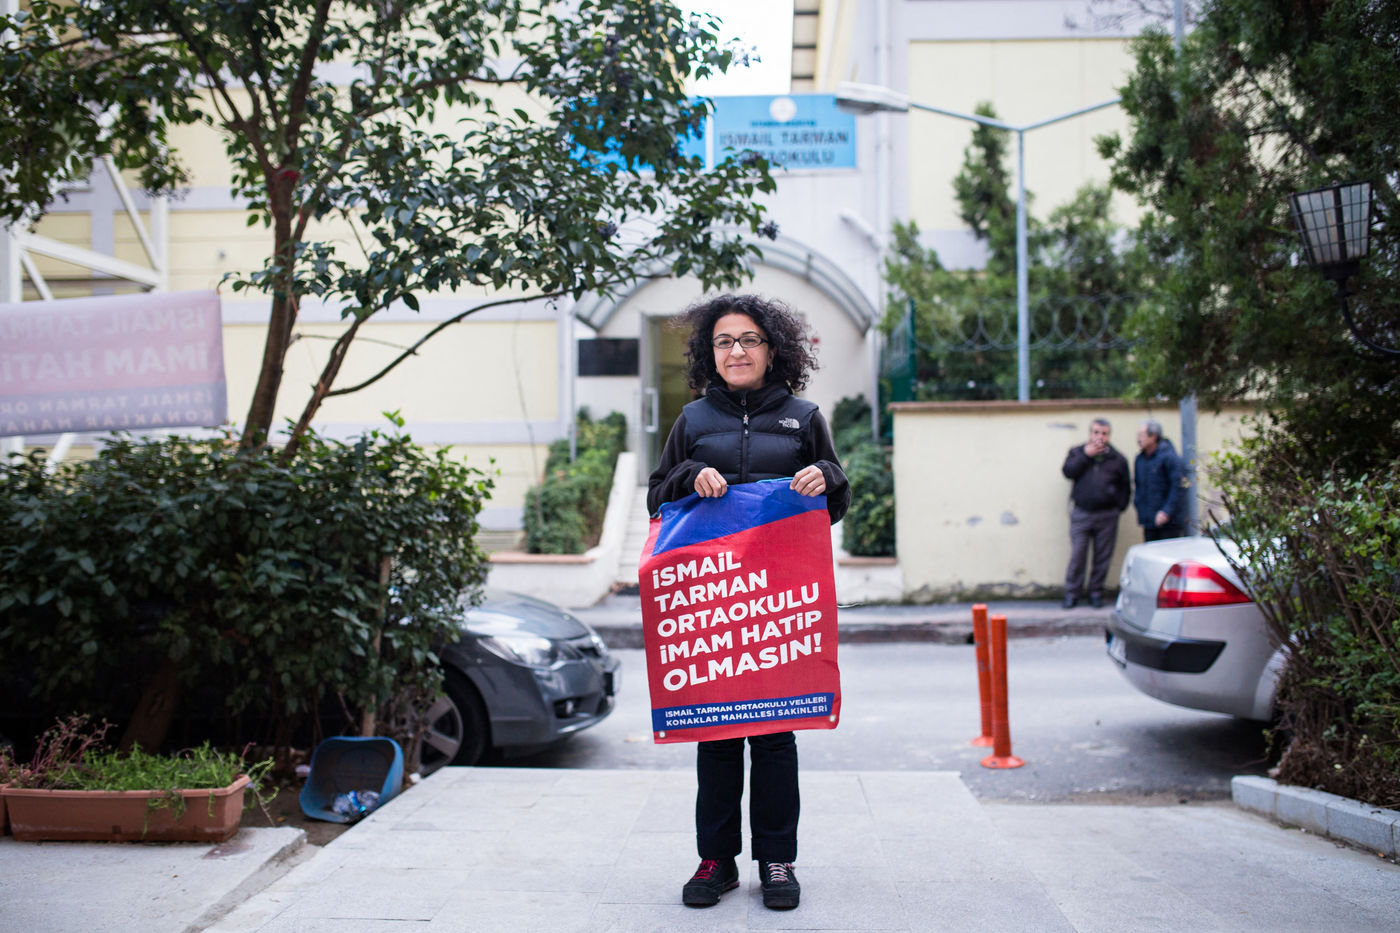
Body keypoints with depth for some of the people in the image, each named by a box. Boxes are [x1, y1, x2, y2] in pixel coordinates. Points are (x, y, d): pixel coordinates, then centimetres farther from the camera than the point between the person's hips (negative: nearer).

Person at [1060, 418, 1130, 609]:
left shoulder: (1117, 458, 8)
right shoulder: (1077, 452, 9)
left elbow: (1125, 486, 13)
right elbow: (1068, 471, -8)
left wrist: (1119, 506, 3)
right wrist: (1085, 456, -11)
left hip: (1107, 516, 1)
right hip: (1081, 514, -1)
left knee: (1102, 557, 4)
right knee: (1077, 555, -5)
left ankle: (1096, 593, 15)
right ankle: (1071, 594, 4)